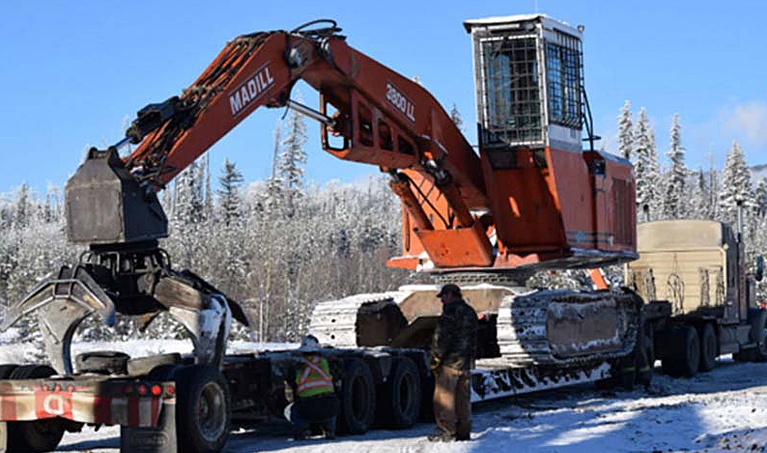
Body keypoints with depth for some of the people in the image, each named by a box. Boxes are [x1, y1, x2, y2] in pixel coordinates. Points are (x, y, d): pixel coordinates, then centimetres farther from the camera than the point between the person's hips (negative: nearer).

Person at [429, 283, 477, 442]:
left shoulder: (451, 311, -12)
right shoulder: (470, 312, 17)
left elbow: (442, 337, -17)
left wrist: (436, 358, -13)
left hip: (450, 361, -9)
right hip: (466, 363, 9)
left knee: (444, 396, -5)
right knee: (463, 398, 11)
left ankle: (446, 431, -7)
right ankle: (464, 431, 13)